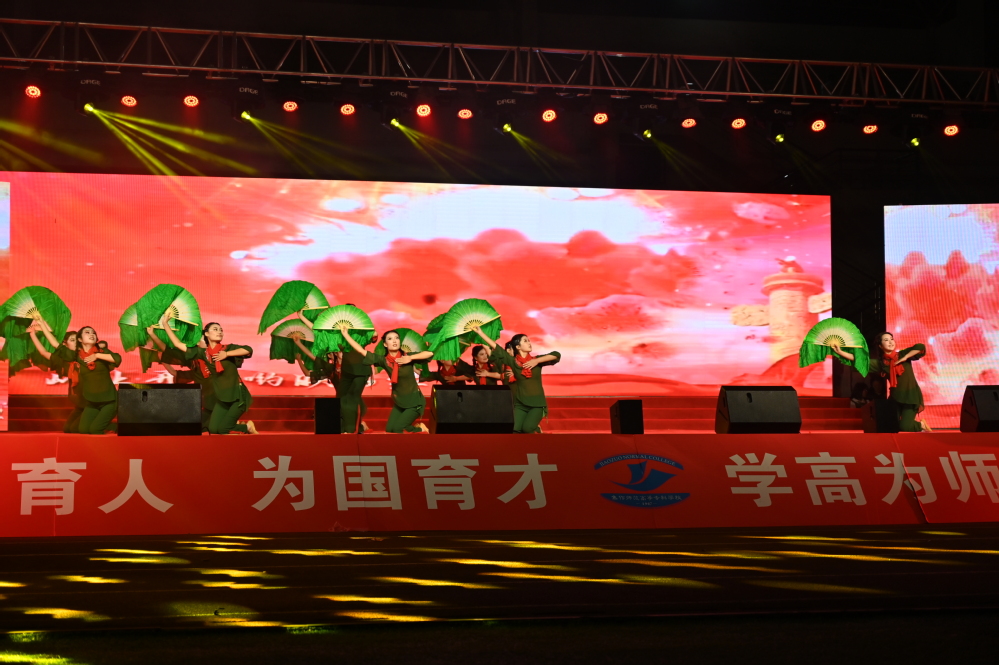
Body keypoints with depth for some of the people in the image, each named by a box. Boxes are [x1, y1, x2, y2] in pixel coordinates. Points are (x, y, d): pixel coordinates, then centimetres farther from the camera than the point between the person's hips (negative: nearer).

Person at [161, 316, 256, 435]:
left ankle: (248, 427, 18)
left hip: (238, 395, -5)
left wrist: (227, 354, -23)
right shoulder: (203, 353, 1)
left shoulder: (228, 348, -7)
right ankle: (234, 423, 28)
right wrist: (165, 324, 2)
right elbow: (178, 344, 3)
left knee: (222, 429, -7)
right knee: (213, 429, 2)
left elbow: (248, 350, -24)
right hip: (221, 397, 5)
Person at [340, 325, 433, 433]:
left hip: (414, 401, -5)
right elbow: (361, 351, -9)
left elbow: (430, 353, -28)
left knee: (397, 428, -10)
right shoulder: (384, 360, -8)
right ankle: (415, 427, 30)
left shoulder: (407, 357, -17)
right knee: (389, 429, 8)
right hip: (398, 401, 5)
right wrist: (345, 334, -10)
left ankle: (420, 429, 17)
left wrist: (411, 358, -34)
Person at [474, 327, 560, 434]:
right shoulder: (513, 361, 2)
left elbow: (556, 355, -8)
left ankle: (536, 428, 11)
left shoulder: (536, 360, 2)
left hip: (537, 403, -1)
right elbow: (496, 347, 2)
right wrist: (480, 332, 1)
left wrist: (537, 361, -15)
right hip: (520, 403, 1)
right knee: (515, 430, -18)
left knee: (527, 428, -21)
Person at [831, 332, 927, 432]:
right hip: (895, 397, 4)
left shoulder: (902, 355, -3)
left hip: (911, 395, -4)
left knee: (904, 426, -15)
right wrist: (840, 352, -16)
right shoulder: (880, 363, 0)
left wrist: (905, 358, -16)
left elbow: (921, 347, -15)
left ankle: (921, 425, 18)